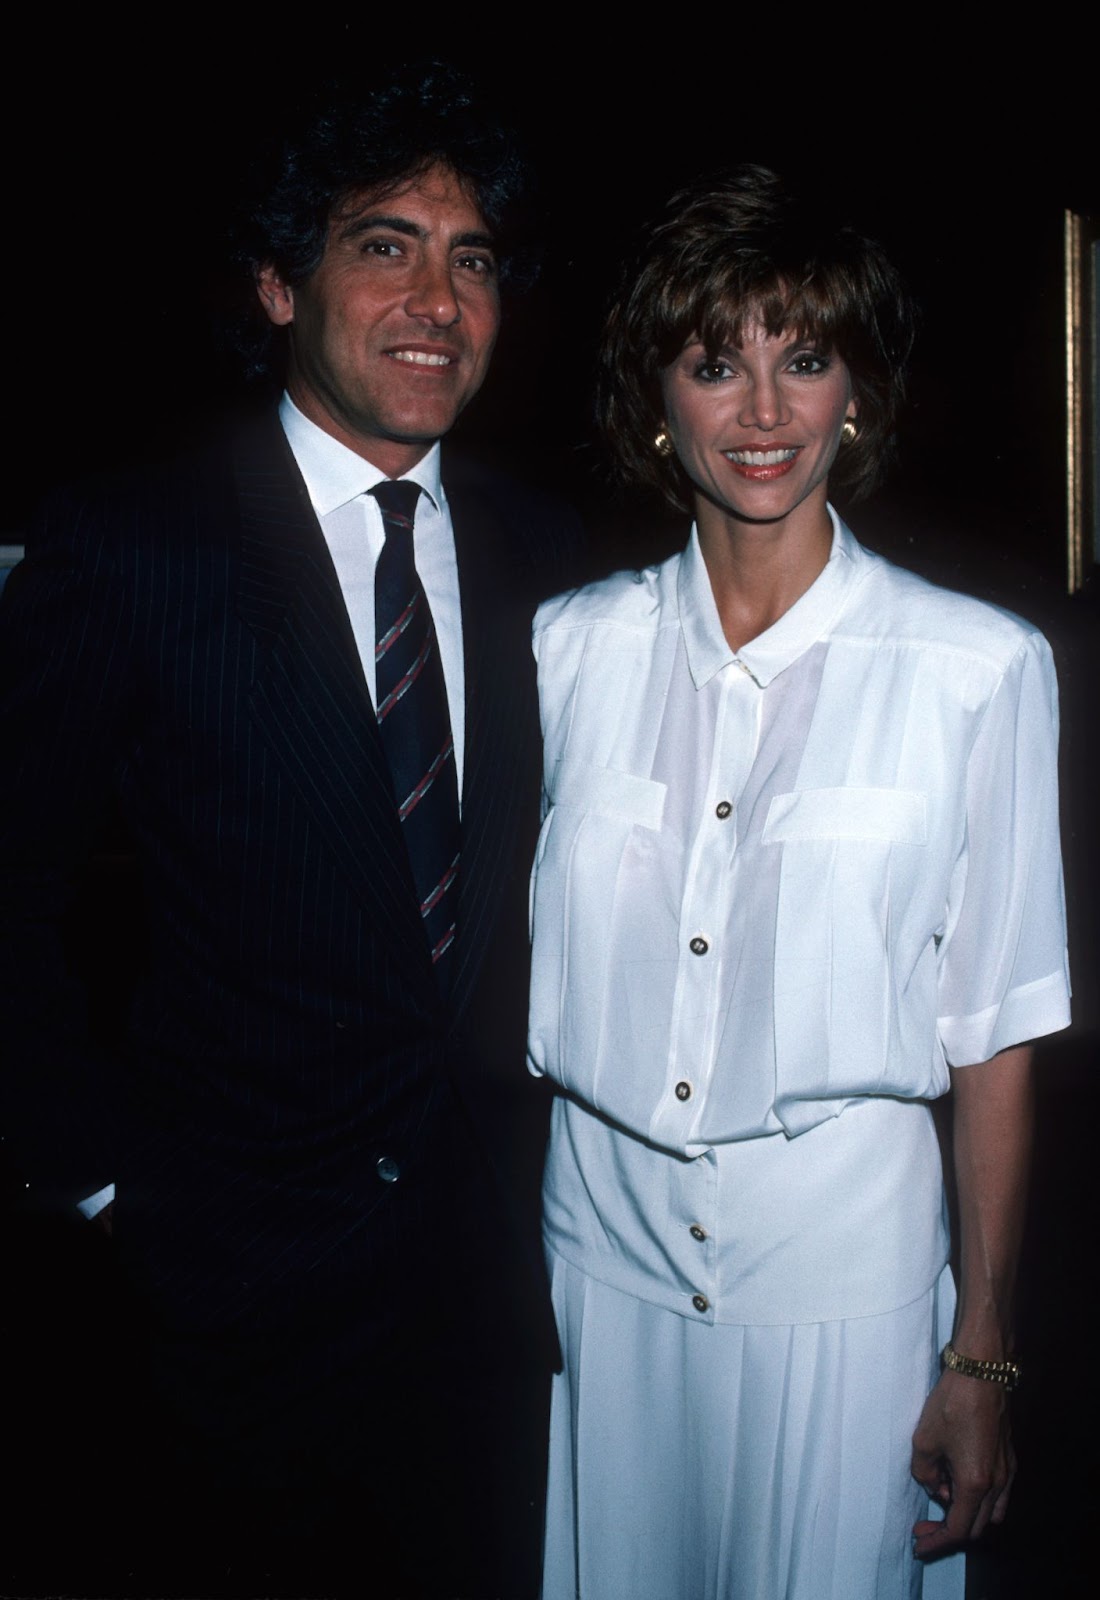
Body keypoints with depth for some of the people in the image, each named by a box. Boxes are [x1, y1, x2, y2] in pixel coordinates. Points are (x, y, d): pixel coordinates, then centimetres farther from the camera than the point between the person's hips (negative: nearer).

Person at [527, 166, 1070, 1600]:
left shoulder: (980, 666, -9)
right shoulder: (571, 645, -1)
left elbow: (992, 1033, -7)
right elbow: (523, 961, 5)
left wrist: (983, 1357, -5)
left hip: (840, 1267, -2)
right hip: (601, 1250, 3)